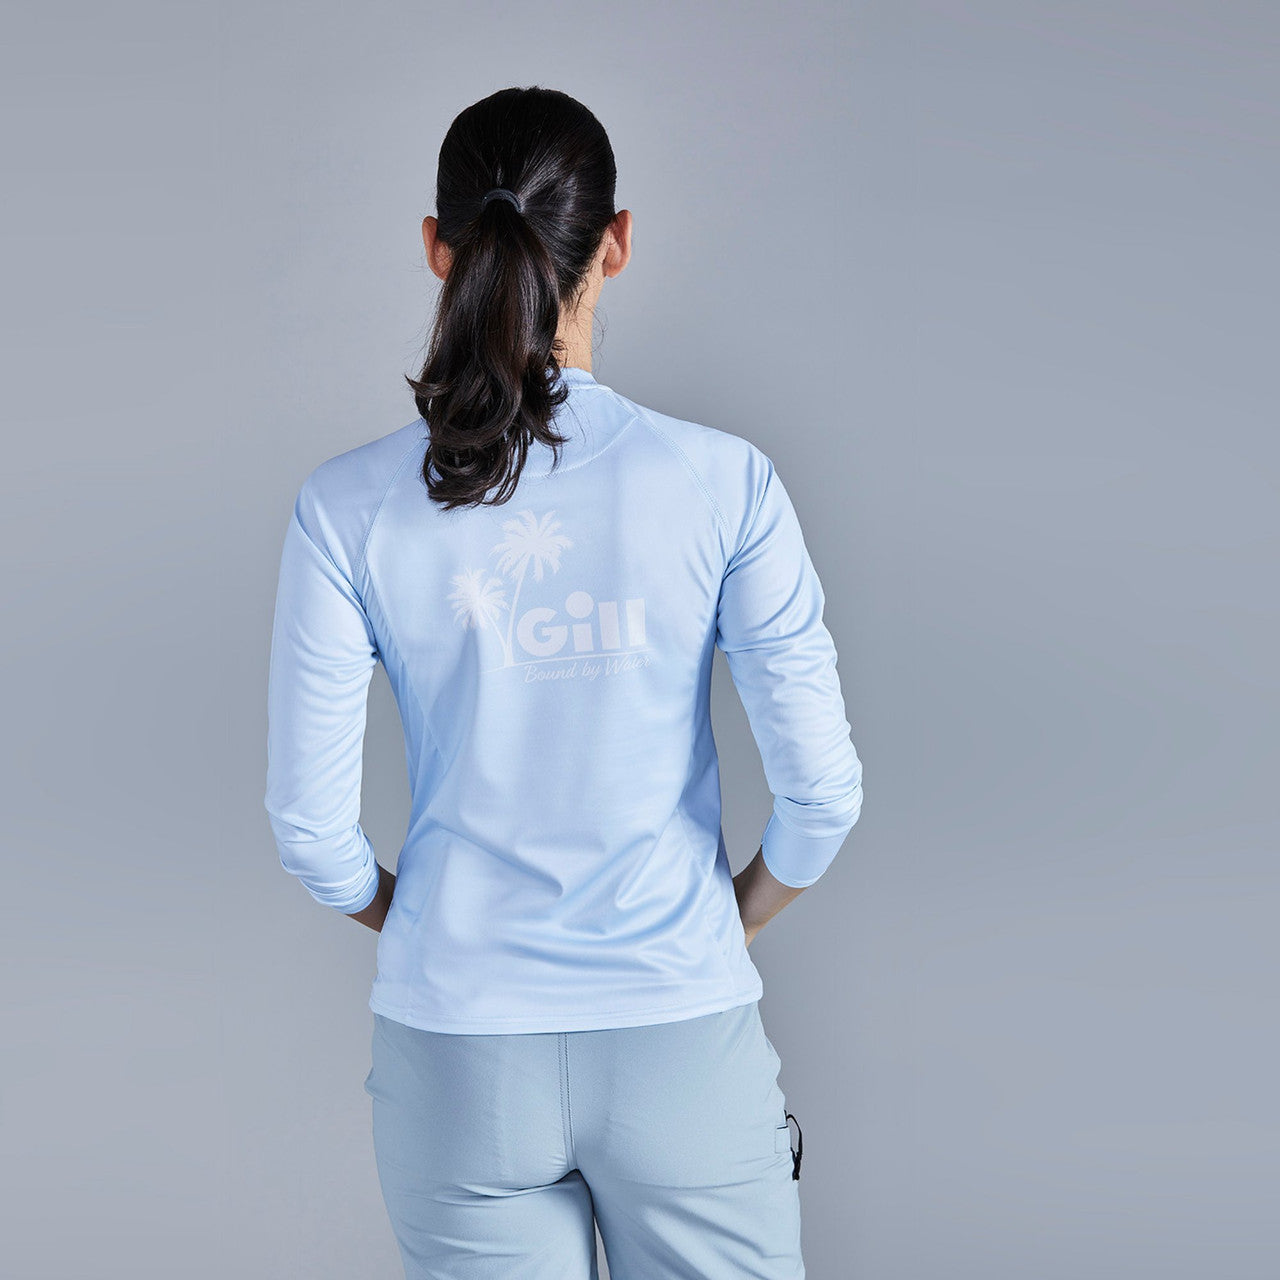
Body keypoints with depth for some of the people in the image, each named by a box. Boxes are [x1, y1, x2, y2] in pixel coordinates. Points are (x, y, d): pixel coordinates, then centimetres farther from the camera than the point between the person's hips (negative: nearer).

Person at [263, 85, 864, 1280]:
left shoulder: (348, 507, -9)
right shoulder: (724, 483, -12)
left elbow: (310, 825, -6)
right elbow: (821, 788, -9)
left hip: (458, 1052, 1)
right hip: (683, 1035, -1)